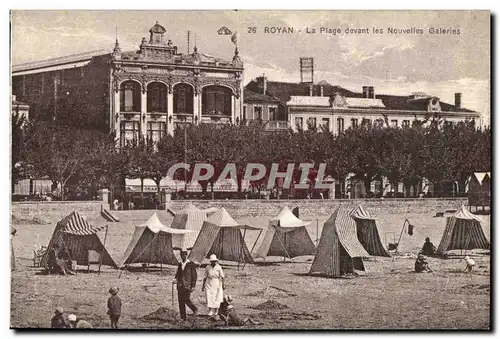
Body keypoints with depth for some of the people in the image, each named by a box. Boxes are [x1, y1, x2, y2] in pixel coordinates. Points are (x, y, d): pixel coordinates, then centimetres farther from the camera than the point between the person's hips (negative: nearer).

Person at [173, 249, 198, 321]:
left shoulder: (191, 264, -4)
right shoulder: (180, 264, 14)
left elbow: (194, 275, -4)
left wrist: (193, 286, -10)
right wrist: (176, 280, -2)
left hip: (187, 286, -6)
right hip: (180, 285, 6)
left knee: (186, 300, -10)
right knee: (181, 301, 4)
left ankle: (195, 309, 15)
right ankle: (182, 317, 11)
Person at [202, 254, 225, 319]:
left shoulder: (219, 267, -3)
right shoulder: (207, 268, 2)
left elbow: (222, 277, -3)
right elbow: (205, 277, 9)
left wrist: (223, 285, -10)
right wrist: (203, 285, 9)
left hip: (217, 285, -1)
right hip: (209, 285, 1)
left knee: (217, 299, 1)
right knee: (209, 299, -8)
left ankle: (215, 313, 14)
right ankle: (210, 313, -4)